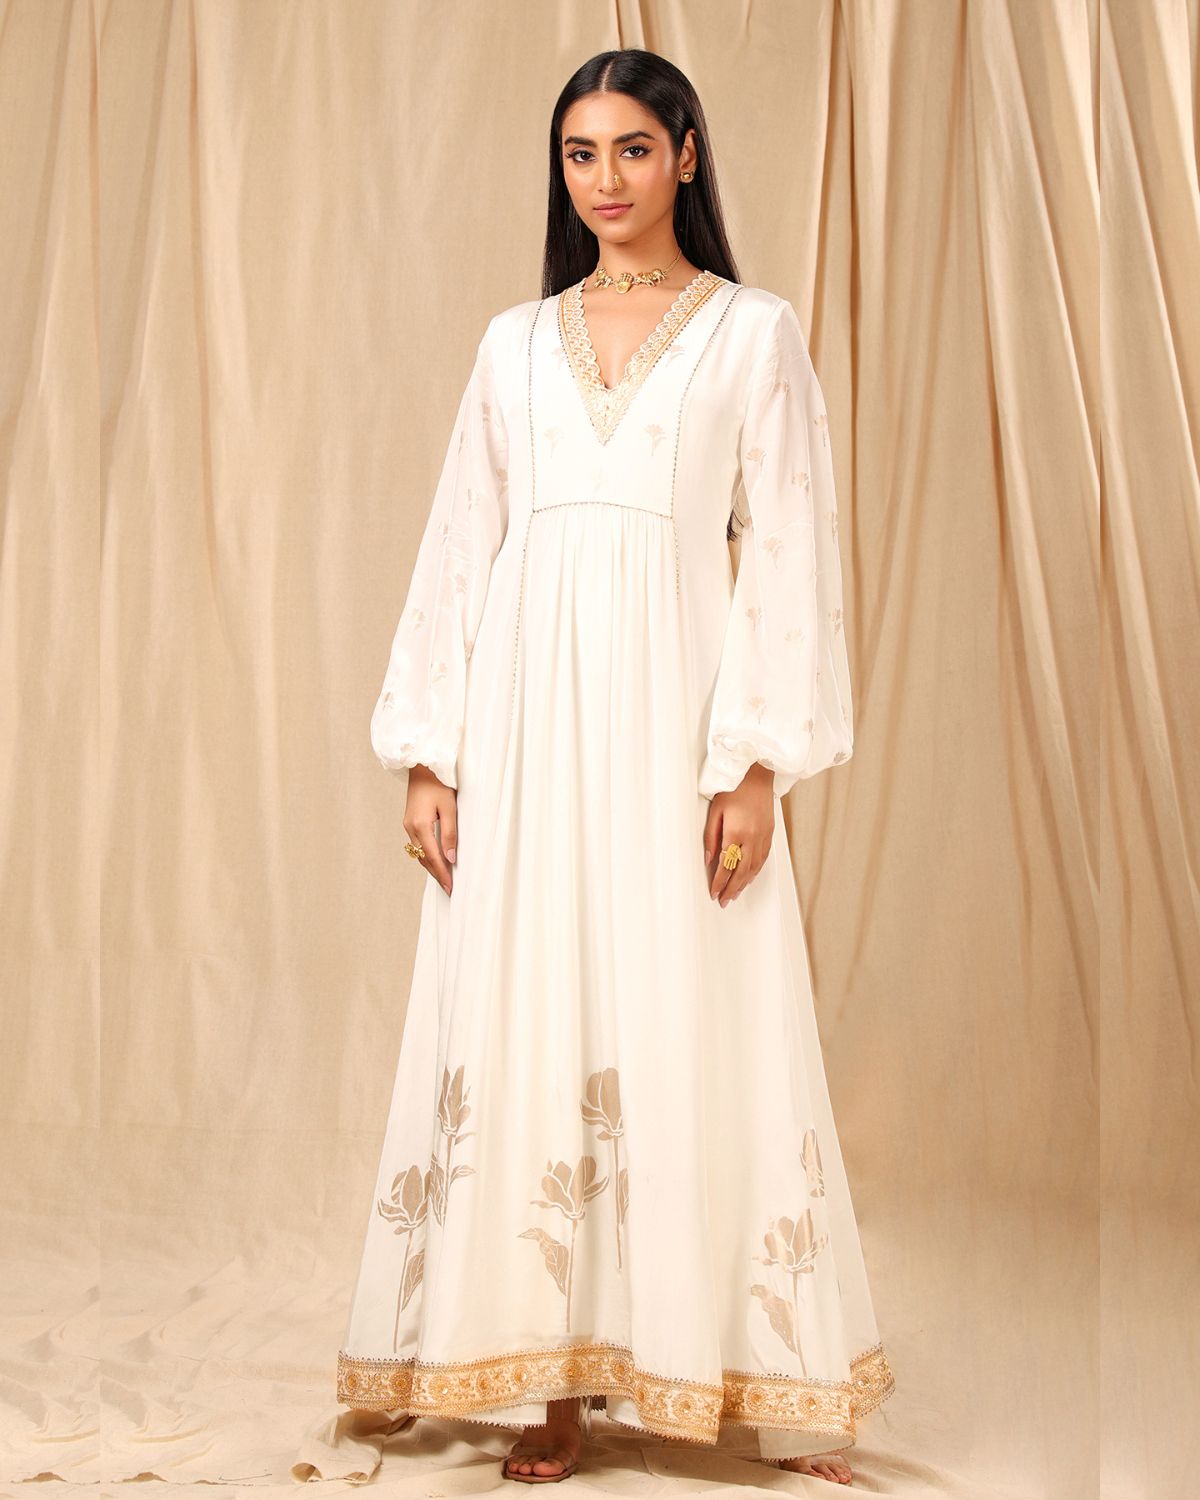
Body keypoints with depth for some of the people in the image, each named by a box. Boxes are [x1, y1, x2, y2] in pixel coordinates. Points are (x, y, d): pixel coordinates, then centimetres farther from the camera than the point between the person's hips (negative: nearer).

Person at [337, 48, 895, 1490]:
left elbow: (787, 555, -1)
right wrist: (424, 751, 3)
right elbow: (458, 549, 11)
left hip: (673, 711, -3)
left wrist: (756, 762, -11)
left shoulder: (755, 332, 6)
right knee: (527, 1029, 2)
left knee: (693, 1032, -2)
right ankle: (558, 1378, 14)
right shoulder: (515, 341, 15)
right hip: (526, 716, 3)